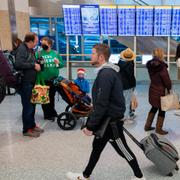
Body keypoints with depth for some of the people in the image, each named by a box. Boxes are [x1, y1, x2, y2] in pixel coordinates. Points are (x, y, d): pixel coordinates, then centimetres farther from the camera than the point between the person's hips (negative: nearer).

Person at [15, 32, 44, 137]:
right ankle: (27, 129, 11)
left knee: (32, 105, 16)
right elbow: (18, 64, -28)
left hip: (31, 82, 9)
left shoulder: (30, 50, 15)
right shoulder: (22, 49, -14)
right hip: (25, 83, -9)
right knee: (27, 106, -1)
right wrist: (33, 65, -19)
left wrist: (37, 65, 7)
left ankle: (32, 125, 29)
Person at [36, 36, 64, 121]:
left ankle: (52, 112, 34)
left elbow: (62, 64, 7)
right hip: (43, 79, -3)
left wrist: (58, 62, -12)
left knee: (52, 96, 17)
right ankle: (47, 114, 18)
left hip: (54, 79, 3)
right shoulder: (38, 53, -3)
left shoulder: (55, 53, 5)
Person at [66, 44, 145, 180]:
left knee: (122, 149, 7)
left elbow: (101, 104, -27)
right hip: (108, 119, 10)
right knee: (97, 147, 18)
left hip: (111, 121, -10)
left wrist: (90, 125, -21)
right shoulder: (108, 71, 8)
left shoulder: (106, 74, -24)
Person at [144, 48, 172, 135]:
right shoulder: (162, 66, -23)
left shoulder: (150, 65, -2)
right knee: (162, 110, 10)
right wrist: (169, 88, 0)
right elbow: (167, 80, -16)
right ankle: (158, 129, 22)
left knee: (154, 108, 23)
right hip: (161, 92, -7)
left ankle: (147, 126, 31)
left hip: (152, 90, 7)